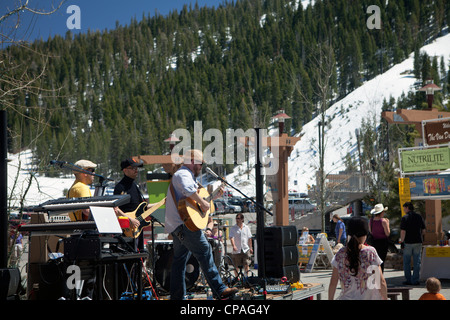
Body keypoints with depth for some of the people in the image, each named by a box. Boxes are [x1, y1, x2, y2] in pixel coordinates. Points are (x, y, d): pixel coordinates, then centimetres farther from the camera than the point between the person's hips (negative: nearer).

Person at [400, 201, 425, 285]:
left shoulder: (404, 218, -9)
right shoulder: (419, 217, 4)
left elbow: (403, 231, -13)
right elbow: (423, 230, 7)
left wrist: (402, 241, -6)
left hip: (408, 242, -3)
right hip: (418, 242, 3)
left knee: (406, 262, 8)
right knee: (417, 262, 7)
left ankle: (408, 280, 8)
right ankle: (415, 280, 6)